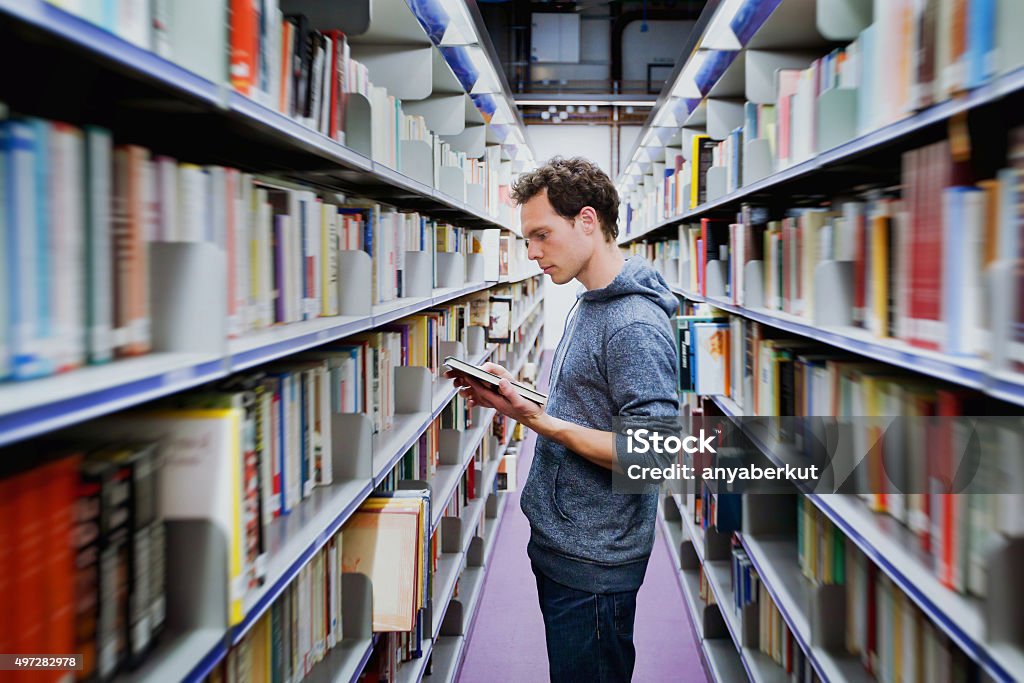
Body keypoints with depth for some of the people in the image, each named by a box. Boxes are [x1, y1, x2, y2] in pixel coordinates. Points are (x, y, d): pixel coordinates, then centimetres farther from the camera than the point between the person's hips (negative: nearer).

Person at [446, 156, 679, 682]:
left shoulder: (636, 325, -22)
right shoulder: (588, 303, 10)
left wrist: (536, 419, -26)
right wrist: (515, 396, 3)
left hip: (594, 564, -10)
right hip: (556, 541, 10)